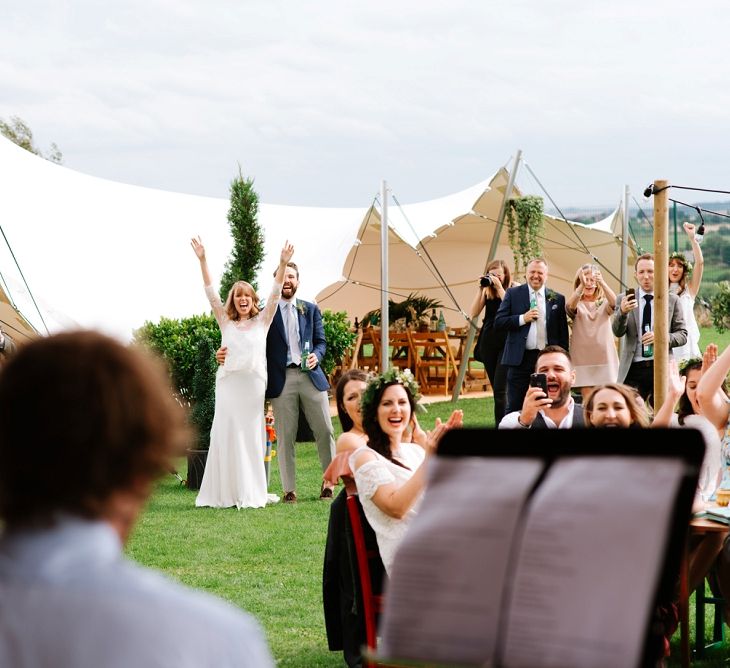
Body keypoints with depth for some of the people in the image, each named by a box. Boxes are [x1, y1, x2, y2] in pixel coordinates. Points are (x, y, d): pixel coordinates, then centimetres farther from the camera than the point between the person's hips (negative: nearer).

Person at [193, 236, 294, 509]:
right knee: (226, 435, -1)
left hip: (254, 383, 0)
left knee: (252, 437, 3)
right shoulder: (225, 322, 10)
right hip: (229, 382, 0)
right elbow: (211, 294, 3)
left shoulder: (262, 321, 10)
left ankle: (251, 493, 7)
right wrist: (202, 261, -6)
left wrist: (283, 264, -12)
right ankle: (225, 493, 2)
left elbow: (275, 294, 0)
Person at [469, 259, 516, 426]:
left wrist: (499, 287, -18)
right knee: (497, 389, 11)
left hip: (507, 342, -5)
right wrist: (481, 289, -9)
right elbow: (474, 313, -1)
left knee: (500, 388, -15)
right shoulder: (487, 290, 7)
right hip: (488, 341, 5)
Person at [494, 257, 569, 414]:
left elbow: (563, 332, 7)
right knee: (515, 406, 2)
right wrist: (523, 318, -13)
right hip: (520, 359, -1)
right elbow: (498, 322, -1)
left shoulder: (557, 299, 7)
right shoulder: (513, 294, 5)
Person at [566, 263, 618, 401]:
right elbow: (569, 306, -20)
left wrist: (602, 282, -33)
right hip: (582, 359, -1)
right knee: (587, 401, -5)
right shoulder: (576, 304, 4)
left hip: (605, 358, 1)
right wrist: (581, 285, -36)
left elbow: (614, 302, -15)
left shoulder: (604, 303, 8)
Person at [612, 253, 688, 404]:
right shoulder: (624, 299, 7)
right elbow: (617, 332, -2)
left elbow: (682, 335, 8)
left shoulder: (672, 300, 8)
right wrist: (622, 312, -23)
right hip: (633, 369, 0)